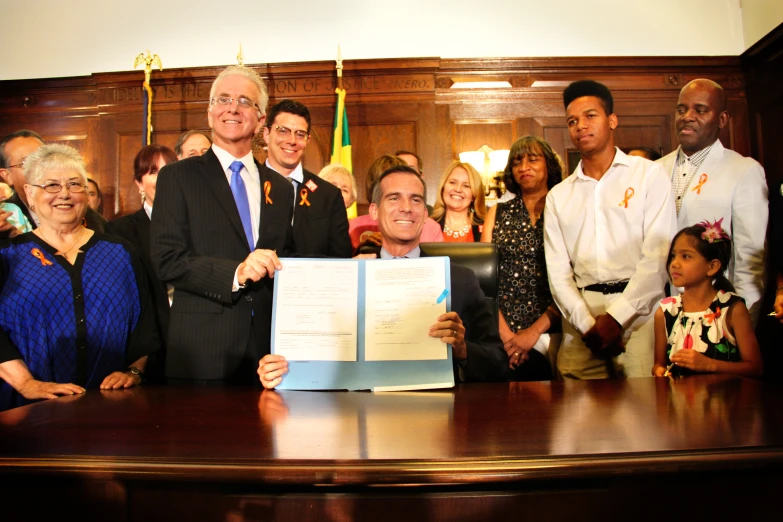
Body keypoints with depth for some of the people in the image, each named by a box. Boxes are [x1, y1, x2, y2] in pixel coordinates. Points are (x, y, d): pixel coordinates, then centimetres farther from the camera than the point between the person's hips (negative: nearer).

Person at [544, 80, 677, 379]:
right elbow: (557, 271, 6)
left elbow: (658, 255, -4)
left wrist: (616, 317, -12)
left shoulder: (649, 175, 6)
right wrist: (587, 323, -8)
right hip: (582, 316, 2)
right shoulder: (558, 196, 14)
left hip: (638, 312, -2)